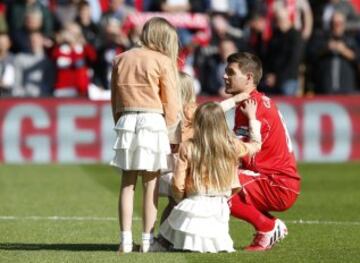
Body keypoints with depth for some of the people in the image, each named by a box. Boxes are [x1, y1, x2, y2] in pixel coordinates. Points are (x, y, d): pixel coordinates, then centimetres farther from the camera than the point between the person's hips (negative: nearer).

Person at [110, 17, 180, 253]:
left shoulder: (121, 59, 13)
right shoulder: (163, 61, -1)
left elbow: (115, 99, 15)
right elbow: (171, 102, -3)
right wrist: (170, 133, 5)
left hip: (125, 120, 4)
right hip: (153, 121, -4)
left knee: (128, 182, 6)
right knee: (151, 182, 0)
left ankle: (126, 240, 2)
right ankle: (147, 240, 0)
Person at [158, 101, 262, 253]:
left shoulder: (187, 148, -6)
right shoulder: (231, 146, 0)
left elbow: (178, 184, -5)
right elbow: (256, 145, 22)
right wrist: (252, 117, 35)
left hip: (193, 205, -2)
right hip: (220, 209, 2)